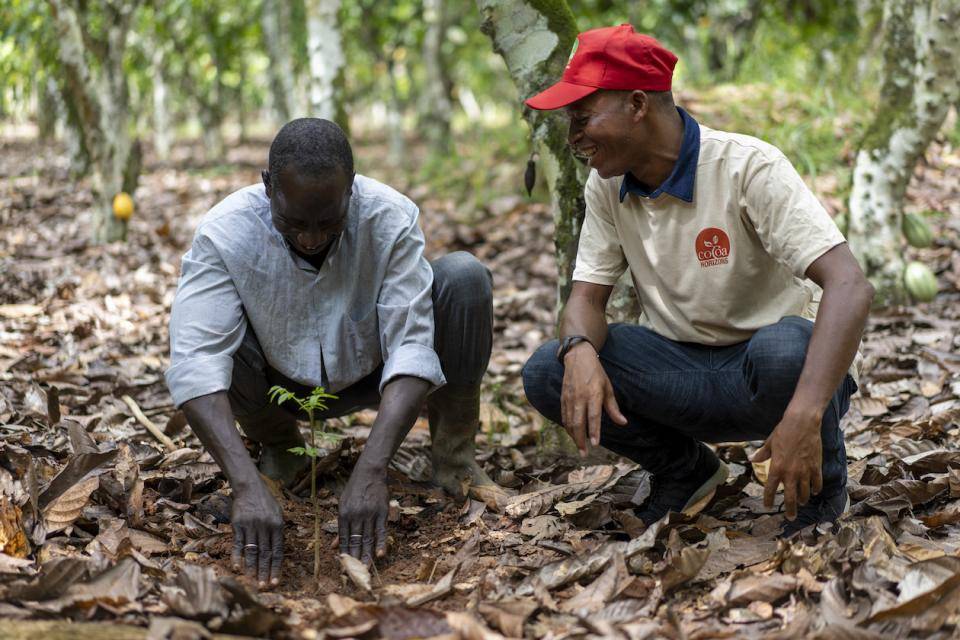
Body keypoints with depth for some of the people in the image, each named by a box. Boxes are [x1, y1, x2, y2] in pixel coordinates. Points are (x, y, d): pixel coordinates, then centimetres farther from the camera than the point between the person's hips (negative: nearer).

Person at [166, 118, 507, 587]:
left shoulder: (391, 218, -28)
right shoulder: (224, 232, -29)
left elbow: (411, 346, -33)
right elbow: (196, 360, -38)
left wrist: (369, 474, -46)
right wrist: (247, 486, -51)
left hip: (373, 373, 0)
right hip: (281, 384, 1)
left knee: (464, 276, -26)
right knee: (191, 326, -30)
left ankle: (452, 452, -6)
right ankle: (278, 448, 0)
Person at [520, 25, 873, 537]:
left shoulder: (747, 167, -20)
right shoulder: (606, 187, -1)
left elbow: (850, 288, -29)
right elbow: (587, 298, -1)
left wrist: (805, 416, -43)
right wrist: (580, 351, -28)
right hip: (683, 371, 5)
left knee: (784, 351, -40)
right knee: (547, 373, -19)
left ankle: (820, 488, -7)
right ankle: (685, 468, 6)